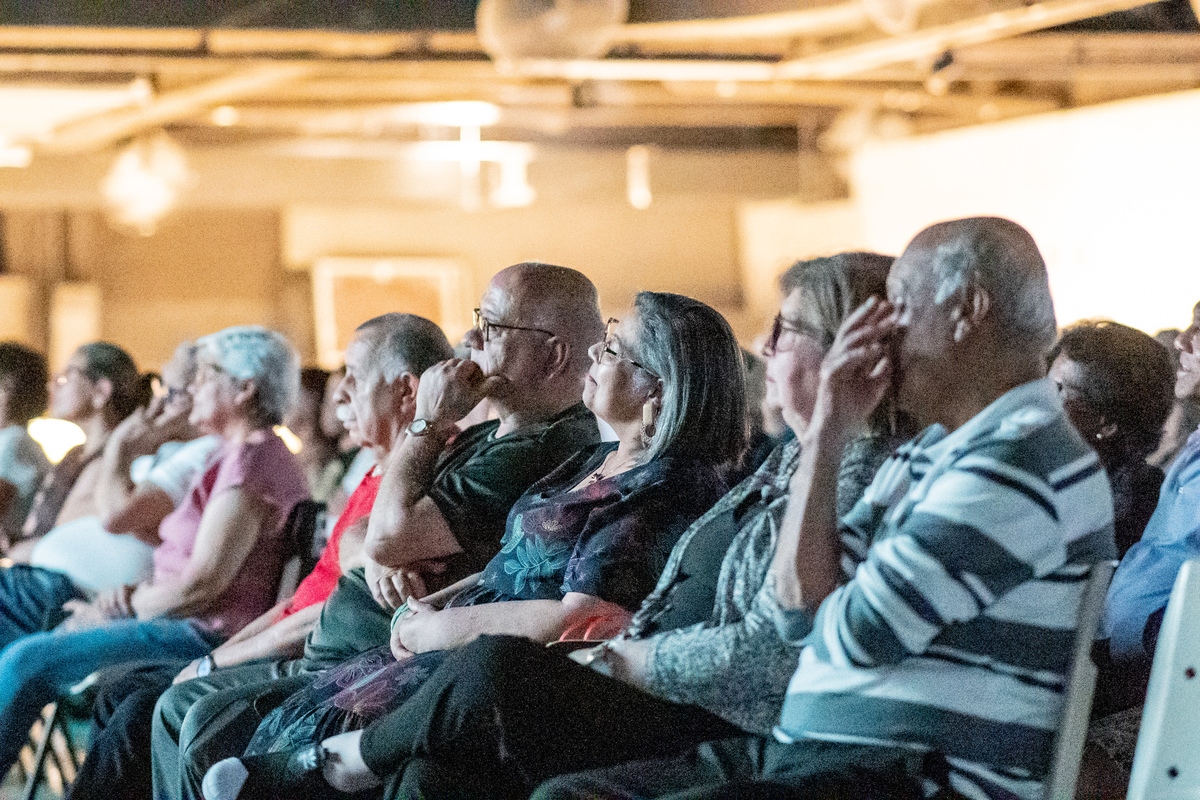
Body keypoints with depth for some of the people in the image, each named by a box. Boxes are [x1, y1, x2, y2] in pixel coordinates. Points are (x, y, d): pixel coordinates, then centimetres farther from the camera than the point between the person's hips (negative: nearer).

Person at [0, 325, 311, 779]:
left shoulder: (254, 461, -14)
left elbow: (201, 583, -19)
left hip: (209, 636, -11)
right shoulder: (237, 456, 21)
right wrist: (133, 594, 5)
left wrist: (120, 609, -6)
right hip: (195, 630, 11)